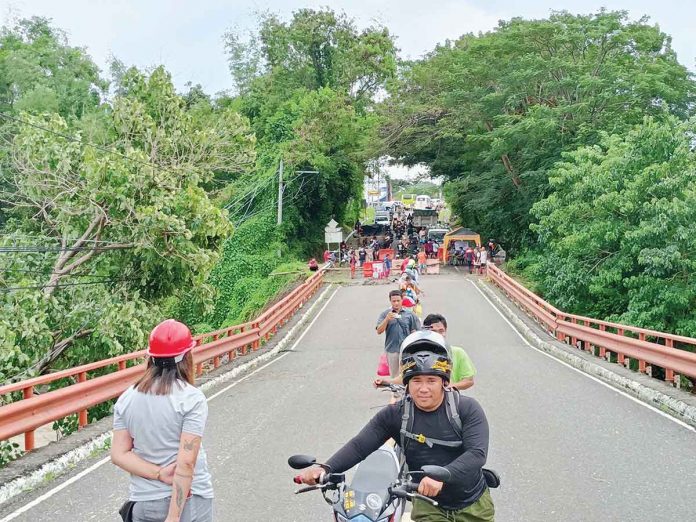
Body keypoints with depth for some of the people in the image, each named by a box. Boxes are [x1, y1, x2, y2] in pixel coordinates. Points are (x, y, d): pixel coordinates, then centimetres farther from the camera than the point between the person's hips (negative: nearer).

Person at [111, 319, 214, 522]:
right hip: (189, 501, -4)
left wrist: (159, 474, -10)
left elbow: (119, 454, -2)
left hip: (143, 503, 4)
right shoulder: (192, 399, -14)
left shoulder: (126, 399, 0)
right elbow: (186, 463, -19)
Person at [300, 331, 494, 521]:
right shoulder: (394, 415, -9)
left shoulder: (467, 409, -14)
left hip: (474, 506, 0)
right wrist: (324, 468, -34)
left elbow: (477, 453, -26)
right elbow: (359, 445, -16)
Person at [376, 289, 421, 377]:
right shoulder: (385, 314, 2)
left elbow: (414, 332, 6)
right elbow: (379, 331, -5)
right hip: (392, 349, 0)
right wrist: (387, 319, -18)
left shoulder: (409, 314, 3)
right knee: (394, 375, 10)